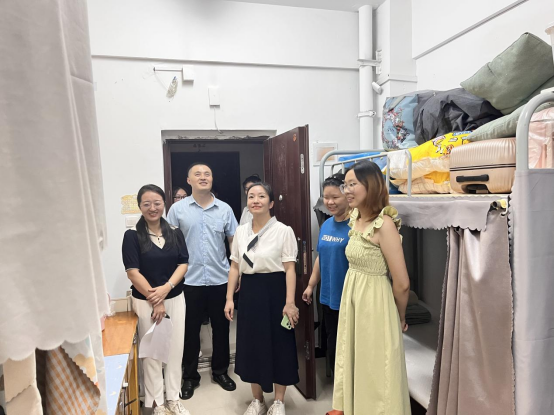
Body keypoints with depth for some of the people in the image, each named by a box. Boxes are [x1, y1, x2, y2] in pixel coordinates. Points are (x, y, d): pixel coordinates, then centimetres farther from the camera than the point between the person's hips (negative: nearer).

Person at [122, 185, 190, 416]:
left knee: (175, 350, 10)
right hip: (145, 302, -3)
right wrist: (155, 300, -12)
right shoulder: (132, 235, -8)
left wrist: (166, 288, -16)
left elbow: (183, 264, 0)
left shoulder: (175, 233, 2)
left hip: (175, 299, 3)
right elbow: (133, 272, -11)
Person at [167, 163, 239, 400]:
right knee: (191, 330, 11)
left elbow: (235, 241, 6)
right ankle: (190, 376, 30)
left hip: (220, 279, 2)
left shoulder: (224, 209, 3)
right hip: (189, 280, -1)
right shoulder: (178, 209, -1)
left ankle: (220, 371, 34)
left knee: (221, 327, 14)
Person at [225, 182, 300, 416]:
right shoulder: (241, 231, 6)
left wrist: (290, 302, -15)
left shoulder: (283, 231, -9)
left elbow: (290, 269, -11)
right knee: (251, 345, 13)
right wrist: (229, 298, 4)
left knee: (279, 345, 7)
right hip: (249, 291, 5)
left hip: (274, 291, -4)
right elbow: (235, 267, 8)